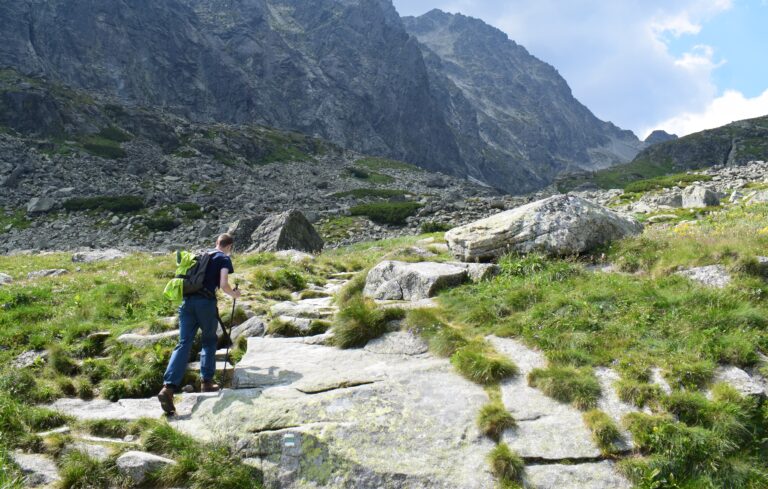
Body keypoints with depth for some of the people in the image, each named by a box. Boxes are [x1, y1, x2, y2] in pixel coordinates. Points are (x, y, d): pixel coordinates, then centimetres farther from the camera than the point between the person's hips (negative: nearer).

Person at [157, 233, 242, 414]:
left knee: (184, 343, -2)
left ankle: (168, 387, -15)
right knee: (209, 340, 16)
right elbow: (223, 284, -7)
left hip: (187, 300, 5)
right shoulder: (224, 259, 6)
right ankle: (207, 382, 16)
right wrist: (234, 294, 12)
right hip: (206, 302, -4)